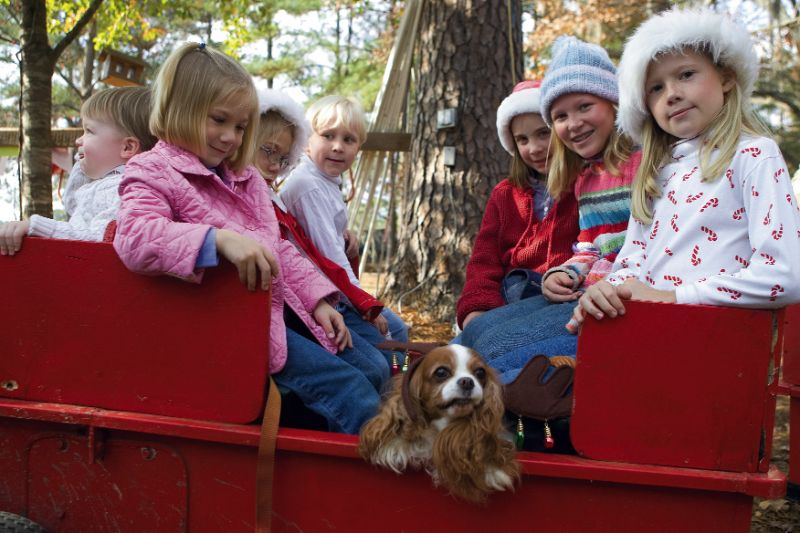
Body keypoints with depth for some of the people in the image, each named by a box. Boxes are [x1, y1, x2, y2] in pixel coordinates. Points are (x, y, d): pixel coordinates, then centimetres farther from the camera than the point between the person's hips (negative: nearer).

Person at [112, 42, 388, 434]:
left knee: (373, 370, 2)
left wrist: (318, 300, 10)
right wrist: (221, 240, -39)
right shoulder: (153, 172, -7)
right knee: (345, 387, -18)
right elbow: (136, 238, -28)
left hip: (279, 308, 9)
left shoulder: (245, 179, 20)